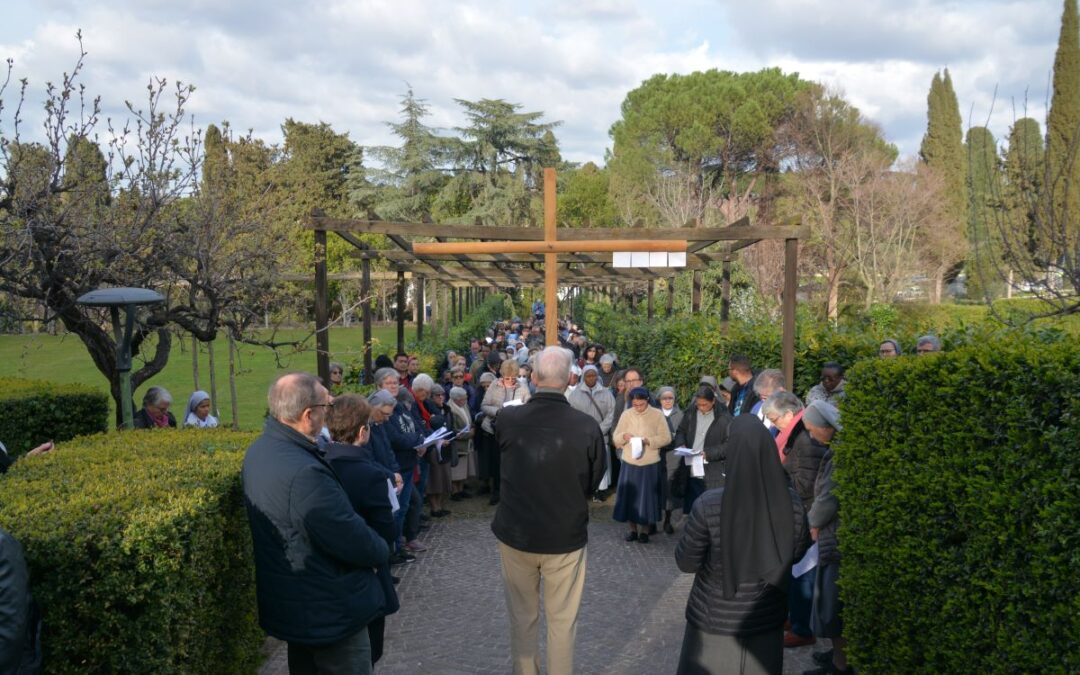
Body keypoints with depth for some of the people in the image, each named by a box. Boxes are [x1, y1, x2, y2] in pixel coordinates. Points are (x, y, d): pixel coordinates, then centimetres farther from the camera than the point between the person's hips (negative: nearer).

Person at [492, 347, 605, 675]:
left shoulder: (506, 419, -14)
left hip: (515, 533, 2)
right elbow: (593, 482, -4)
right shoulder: (587, 427, -19)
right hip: (567, 536, -1)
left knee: (522, 617, 18)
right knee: (562, 621, 14)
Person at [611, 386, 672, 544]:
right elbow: (615, 437, 4)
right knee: (630, 495, 6)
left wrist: (648, 440, -21)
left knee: (648, 496, 4)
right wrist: (623, 436, -19)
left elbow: (666, 438, -7)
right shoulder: (626, 415, 0)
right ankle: (632, 529, 20)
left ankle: (646, 531, 17)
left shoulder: (657, 415, -5)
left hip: (650, 464, -2)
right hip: (629, 463, 2)